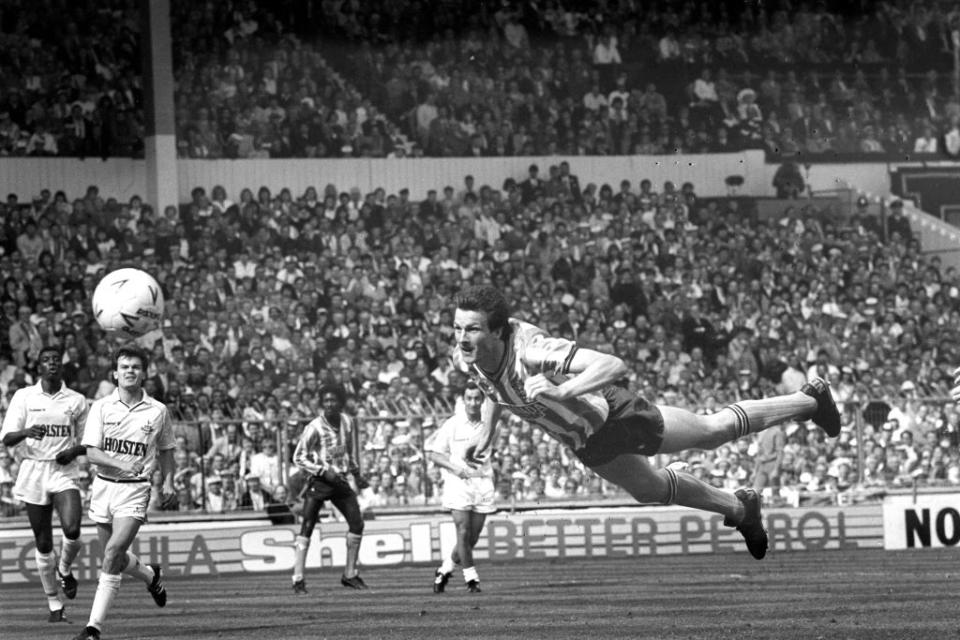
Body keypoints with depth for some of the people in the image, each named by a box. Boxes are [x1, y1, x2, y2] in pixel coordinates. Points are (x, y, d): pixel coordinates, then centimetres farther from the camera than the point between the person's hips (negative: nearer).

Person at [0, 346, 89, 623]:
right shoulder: (24, 397, 2)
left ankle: (64, 570, 11)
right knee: (43, 544, 3)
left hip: (64, 472, 0)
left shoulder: (76, 401, 6)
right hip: (33, 472, 0)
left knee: (72, 530, -23)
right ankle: (54, 604, 16)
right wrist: (26, 432, -24)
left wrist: (75, 450, -8)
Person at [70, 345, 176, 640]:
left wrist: (168, 481, 5)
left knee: (113, 552, -19)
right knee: (113, 557, 13)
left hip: (135, 490, -3)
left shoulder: (157, 411, 1)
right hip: (104, 485, 3)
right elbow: (91, 452, -8)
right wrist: (121, 464, -23)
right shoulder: (101, 407, -1)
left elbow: (165, 449, 17)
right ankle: (150, 576, 48)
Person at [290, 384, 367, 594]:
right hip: (319, 481, -6)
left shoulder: (347, 422, 2)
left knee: (357, 524, 4)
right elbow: (298, 457, -13)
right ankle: (298, 579, -12)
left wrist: (353, 466, 18)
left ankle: (350, 574, 19)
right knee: (307, 528, -12)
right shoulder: (314, 428, -16)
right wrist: (324, 471, -20)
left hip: (340, 480, 6)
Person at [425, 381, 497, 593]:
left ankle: (445, 570, 23)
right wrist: (455, 467, -13)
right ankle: (471, 578, -3)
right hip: (458, 481, -3)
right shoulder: (452, 424, -3)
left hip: (482, 482, 3)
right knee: (463, 531, -13)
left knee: (473, 537, 3)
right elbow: (433, 453, 2)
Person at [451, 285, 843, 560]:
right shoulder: (466, 357, -19)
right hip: (588, 446, 7)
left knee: (715, 431, 16)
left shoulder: (530, 351, -42)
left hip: (614, 418, -7)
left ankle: (811, 399, 40)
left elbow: (614, 366, -47)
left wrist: (560, 391, -58)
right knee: (650, 490, 29)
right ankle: (739, 509, 57)